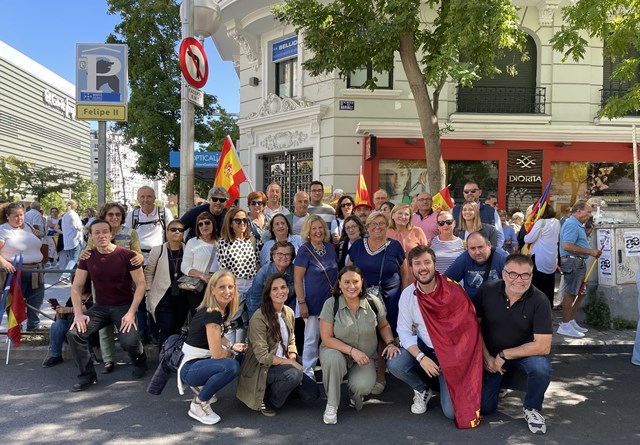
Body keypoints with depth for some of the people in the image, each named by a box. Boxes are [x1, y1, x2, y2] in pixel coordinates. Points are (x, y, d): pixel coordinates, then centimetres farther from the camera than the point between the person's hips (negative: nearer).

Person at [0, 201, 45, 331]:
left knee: (36, 300, 15)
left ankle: (34, 325, 29)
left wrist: (37, 236, 7)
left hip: (35, 271, 7)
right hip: (15, 272, -7)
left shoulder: (27, 227, 12)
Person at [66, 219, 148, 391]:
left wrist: (131, 313, -19)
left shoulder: (126, 255, -15)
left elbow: (141, 285, -12)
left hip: (124, 306, -4)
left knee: (129, 341, -26)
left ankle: (140, 362, 12)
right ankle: (87, 374, 5)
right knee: (73, 334, -17)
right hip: (100, 307, 4)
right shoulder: (87, 257, -2)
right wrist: (78, 313, -11)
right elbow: (76, 286, 3)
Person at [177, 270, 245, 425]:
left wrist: (232, 346, 4)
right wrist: (231, 352, -4)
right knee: (231, 366, -30)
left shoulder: (224, 310, 2)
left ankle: (201, 386, 17)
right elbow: (217, 353, -25)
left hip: (201, 360, 10)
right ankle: (198, 405, -9)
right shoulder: (211, 314, -25)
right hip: (189, 368, -9)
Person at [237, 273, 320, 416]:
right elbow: (263, 356, -21)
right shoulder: (259, 318, -19)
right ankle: (267, 401, -7)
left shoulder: (289, 312, 4)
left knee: (313, 393, -3)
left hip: (282, 366, 7)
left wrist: (292, 359, -8)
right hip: (261, 368, -7)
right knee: (295, 374, -33)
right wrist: (291, 363, -19)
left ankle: (277, 388, 17)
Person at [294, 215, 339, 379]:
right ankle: (307, 371, 19)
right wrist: (301, 303, -16)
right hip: (313, 302, -5)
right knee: (312, 338, 4)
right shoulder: (304, 250, -10)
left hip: (331, 300, 5)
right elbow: (297, 279, -12)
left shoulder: (330, 247, 6)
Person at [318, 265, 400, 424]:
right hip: (338, 352, -1)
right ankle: (331, 405, -14)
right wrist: (352, 350, -24)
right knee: (332, 358, -36)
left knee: (363, 386, -28)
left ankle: (355, 393, 13)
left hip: (365, 357, 1)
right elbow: (327, 338, -15)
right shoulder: (331, 304, -14)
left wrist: (390, 343, -10)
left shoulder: (373, 302, -8)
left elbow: (384, 326, 9)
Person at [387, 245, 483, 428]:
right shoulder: (407, 295, -10)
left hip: (453, 352, -2)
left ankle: (444, 384, 25)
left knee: (451, 411, -12)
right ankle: (422, 390, 8)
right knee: (395, 365, -26)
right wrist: (421, 358, -21)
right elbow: (404, 332, -8)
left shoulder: (453, 290, -18)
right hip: (424, 347, 2)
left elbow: (471, 325, -13)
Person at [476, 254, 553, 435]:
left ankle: (531, 408, -3)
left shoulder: (539, 301, -21)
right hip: (490, 356, 1)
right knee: (484, 407, -4)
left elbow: (543, 346, -24)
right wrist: (486, 357, -10)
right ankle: (495, 383, 31)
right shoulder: (486, 291, -16)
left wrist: (504, 355, -22)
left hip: (525, 352, -1)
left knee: (542, 367, -34)